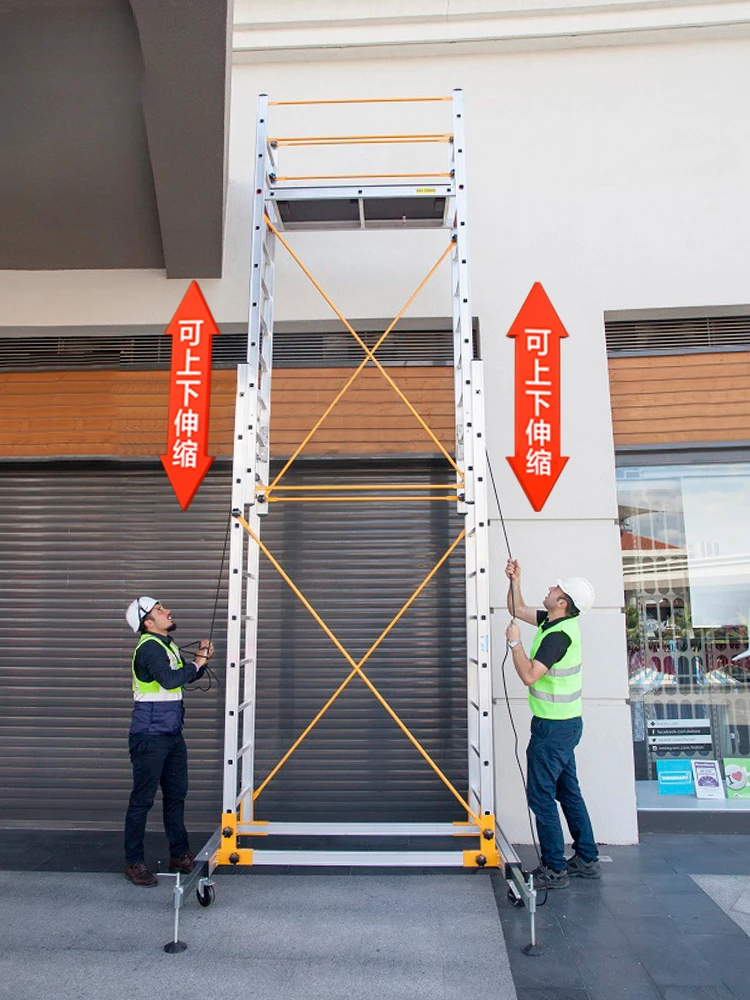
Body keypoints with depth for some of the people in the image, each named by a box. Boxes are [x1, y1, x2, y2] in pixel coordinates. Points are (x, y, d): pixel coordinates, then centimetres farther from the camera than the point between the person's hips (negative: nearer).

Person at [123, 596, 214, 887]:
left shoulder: (167, 645, 14)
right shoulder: (149, 647, -15)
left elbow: (189, 677, 23)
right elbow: (170, 680, -30)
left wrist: (202, 659, 5)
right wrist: (196, 663, -16)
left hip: (171, 733, 9)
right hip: (150, 734, -9)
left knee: (176, 794, 15)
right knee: (142, 799, 1)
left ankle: (179, 855, 26)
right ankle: (133, 863, 12)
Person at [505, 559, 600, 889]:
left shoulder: (558, 635, -23)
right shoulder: (554, 622, 5)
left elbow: (529, 675, -29)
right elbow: (517, 610, 19)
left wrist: (515, 642, -20)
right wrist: (515, 581, 8)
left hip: (553, 727, -10)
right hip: (565, 723, 10)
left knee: (541, 794, -2)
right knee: (568, 791, 17)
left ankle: (554, 868, 7)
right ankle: (587, 859, 27)